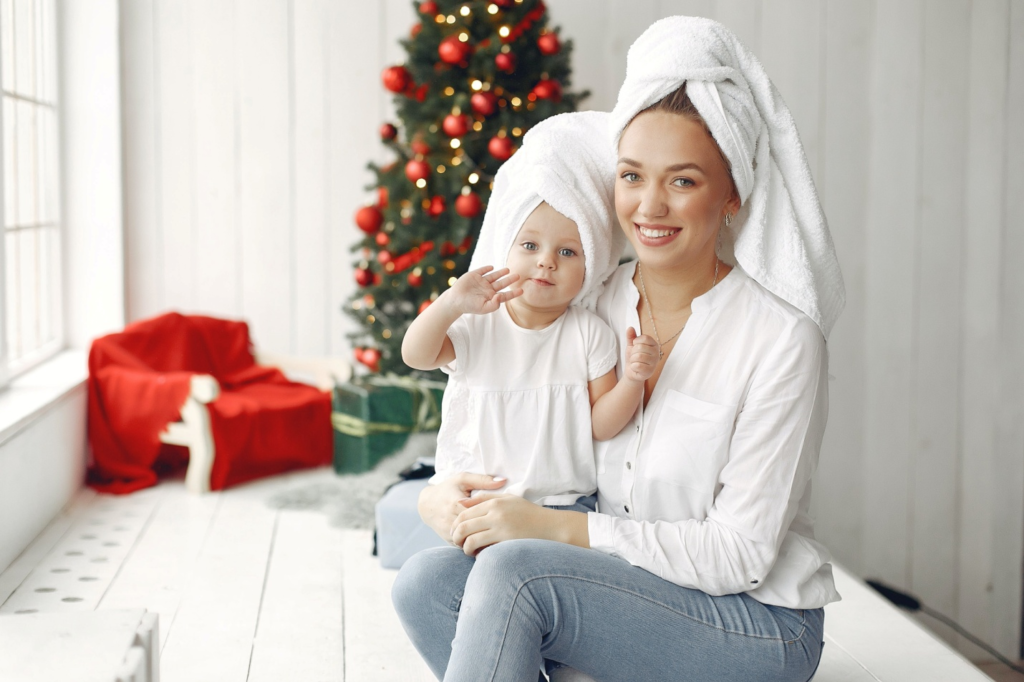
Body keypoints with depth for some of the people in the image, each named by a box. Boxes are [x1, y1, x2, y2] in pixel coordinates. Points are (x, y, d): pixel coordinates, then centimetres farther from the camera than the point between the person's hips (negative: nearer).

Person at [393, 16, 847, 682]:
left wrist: (559, 528, -21)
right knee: (427, 582, -16)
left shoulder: (780, 338, -16)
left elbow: (739, 552, -17)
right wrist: (451, 496, -11)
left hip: (759, 625, -6)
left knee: (515, 570, -29)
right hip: (626, 595, 6)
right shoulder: (594, 303, 0)